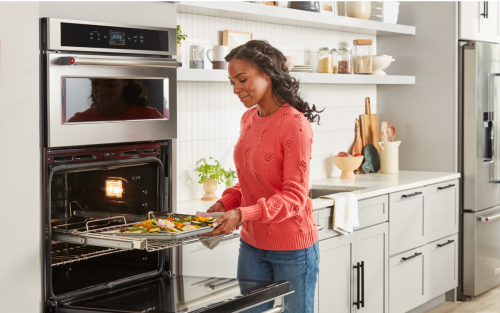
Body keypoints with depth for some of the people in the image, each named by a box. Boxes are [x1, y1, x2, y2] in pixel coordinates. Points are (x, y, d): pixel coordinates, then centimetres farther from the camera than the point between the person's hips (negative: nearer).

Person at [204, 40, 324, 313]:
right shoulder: (248, 119, 6)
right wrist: (225, 203, -1)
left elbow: (295, 197, -20)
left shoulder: (295, 125, -18)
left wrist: (242, 214, -30)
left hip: (292, 248, -7)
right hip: (252, 244, 7)